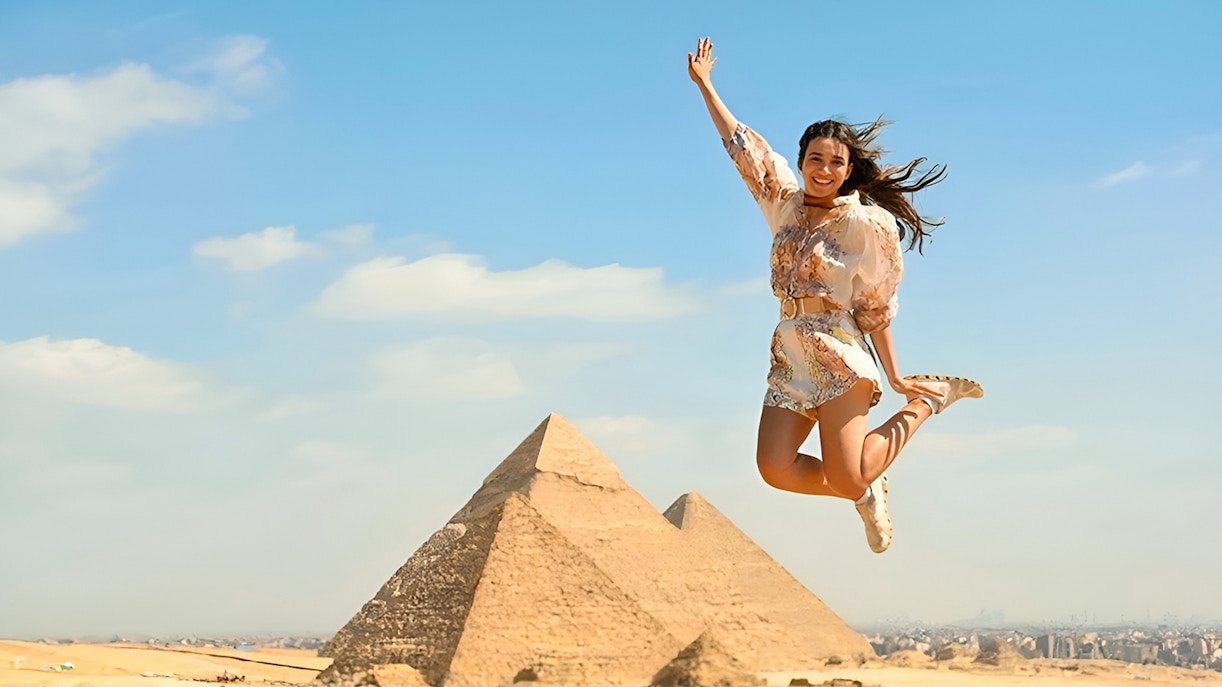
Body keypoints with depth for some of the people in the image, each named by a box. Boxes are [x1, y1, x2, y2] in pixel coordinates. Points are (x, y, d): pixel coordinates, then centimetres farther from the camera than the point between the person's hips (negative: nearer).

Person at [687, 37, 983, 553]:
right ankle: (866, 494, 14)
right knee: (775, 468, -14)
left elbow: (876, 306, 0)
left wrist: (894, 375, -1)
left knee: (846, 479, -13)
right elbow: (741, 146, 17)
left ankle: (926, 400, 12)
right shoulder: (784, 206, 12)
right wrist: (705, 85, 18)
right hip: (789, 354, 5)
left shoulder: (864, 224, -2)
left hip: (837, 354, -5)